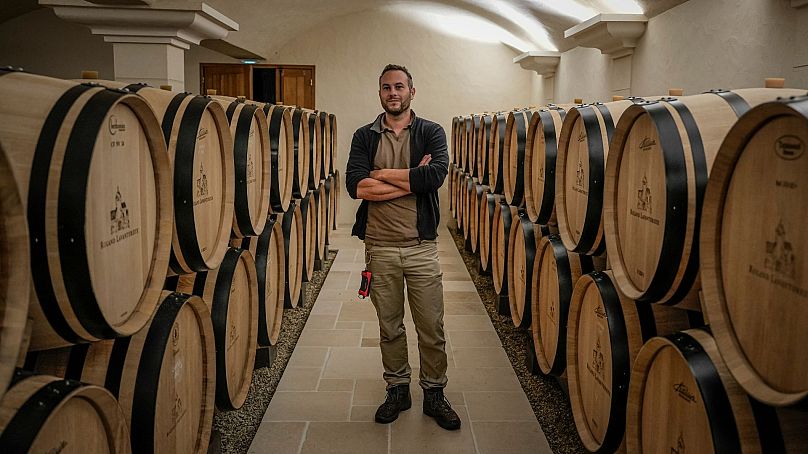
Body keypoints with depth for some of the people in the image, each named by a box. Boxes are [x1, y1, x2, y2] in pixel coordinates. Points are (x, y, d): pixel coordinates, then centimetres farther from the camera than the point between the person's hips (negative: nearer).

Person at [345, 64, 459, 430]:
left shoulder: (431, 133, 2)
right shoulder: (364, 136, 4)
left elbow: (436, 174, -19)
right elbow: (355, 186, -13)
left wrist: (383, 173, -13)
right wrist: (412, 179, -14)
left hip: (421, 246, -1)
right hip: (379, 247, 1)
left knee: (431, 327, 6)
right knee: (389, 327, 13)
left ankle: (434, 393, 24)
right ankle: (397, 389, 30)